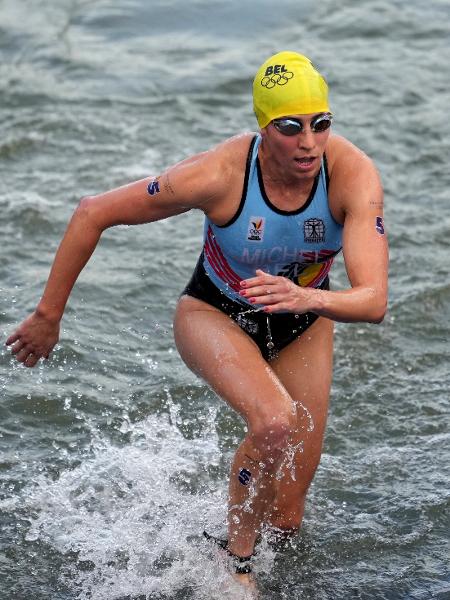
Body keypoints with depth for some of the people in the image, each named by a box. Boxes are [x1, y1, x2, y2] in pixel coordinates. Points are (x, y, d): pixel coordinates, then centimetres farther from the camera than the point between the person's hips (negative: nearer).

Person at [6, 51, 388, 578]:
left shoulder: (353, 173, -31)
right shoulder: (219, 174, -34)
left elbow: (374, 301, -39)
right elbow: (93, 213, -22)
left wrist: (308, 299, -60)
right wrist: (48, 315, -15)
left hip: (302, 328, 3)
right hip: (214, 316, -3)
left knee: (285, 519, 6)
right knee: (276, 422, -35)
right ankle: (233, 555, -9)